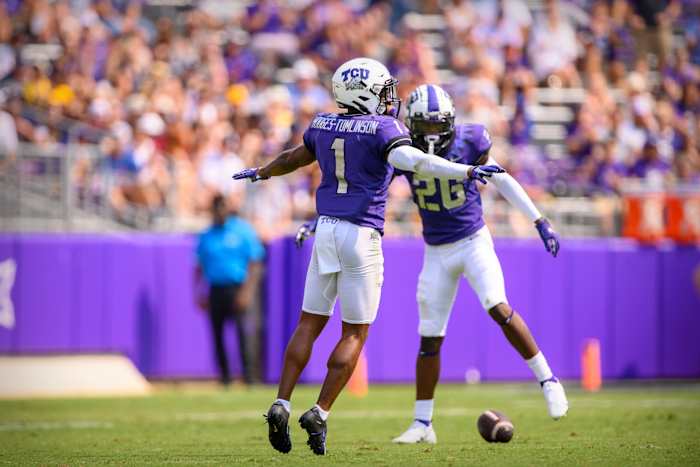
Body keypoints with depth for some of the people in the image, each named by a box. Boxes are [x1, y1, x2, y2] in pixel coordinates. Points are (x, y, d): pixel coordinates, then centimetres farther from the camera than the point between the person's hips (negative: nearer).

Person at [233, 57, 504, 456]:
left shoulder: (323, 126, 10)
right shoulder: (383, 128, -9)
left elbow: (294, 158, 29)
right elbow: (412, 160, -27)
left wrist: (261, 173, 49)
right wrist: (467, 171, -27)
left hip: (326, 229, 6)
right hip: (362, 233, -6)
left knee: (310, 323, 13)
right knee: (355, 333, 3)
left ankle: (282, 404, 3)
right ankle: (320, 413, -5)